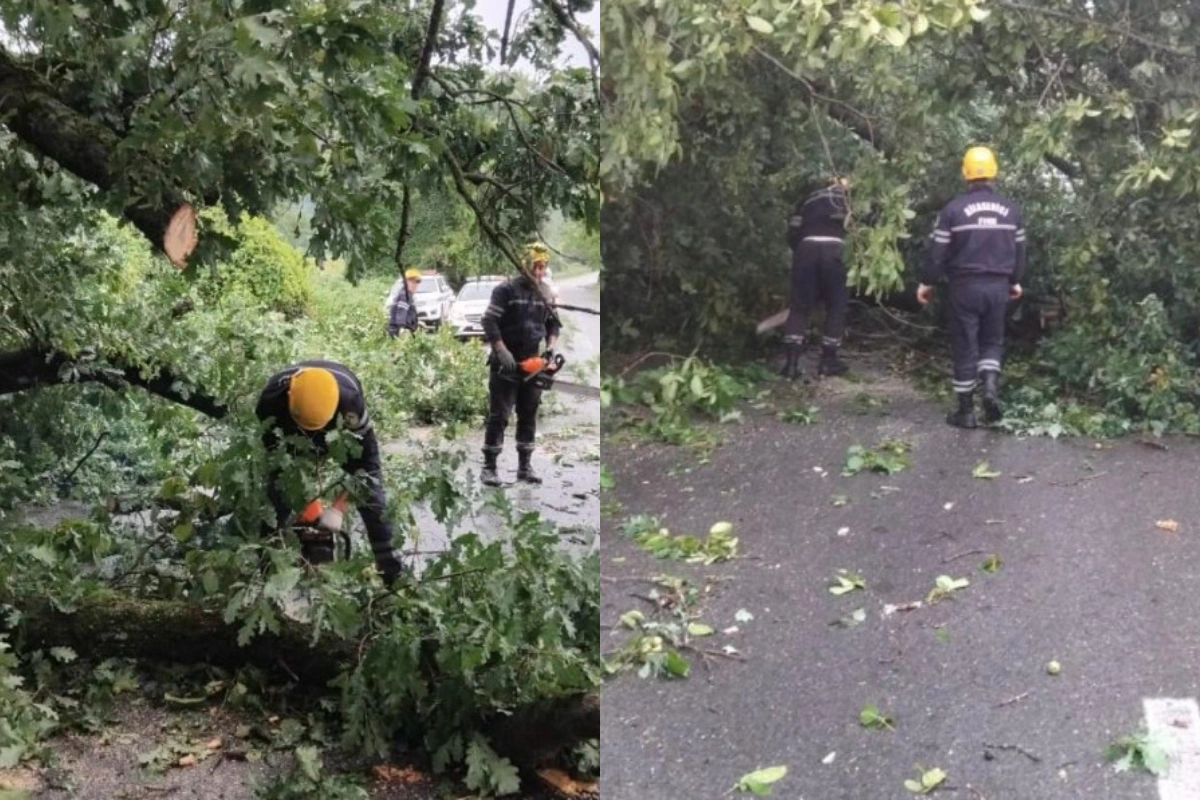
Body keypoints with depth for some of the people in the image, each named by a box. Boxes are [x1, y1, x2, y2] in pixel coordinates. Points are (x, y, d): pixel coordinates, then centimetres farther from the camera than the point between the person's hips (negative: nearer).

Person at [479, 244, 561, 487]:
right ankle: (489, 467, 0)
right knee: (498, 416, -5)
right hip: (506, 364, -6)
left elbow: (553, 323, 19)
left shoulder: (546, 294, 8)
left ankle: (525, 466, 17)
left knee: (529, 416, 9)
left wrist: (550, 346, 2)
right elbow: (489, 322, -14)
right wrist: (502, 351, -20)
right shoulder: (506, 290, -10)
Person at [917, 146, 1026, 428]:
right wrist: (1015, 281, 26)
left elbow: (938, 251, -7)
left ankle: (966, 411, 9)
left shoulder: (953, 209, -9)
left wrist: (927, 283, 6)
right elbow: (1019, 250, 12)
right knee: (992, 341, 19)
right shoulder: (1011, 209, 4)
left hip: (965, 286, -3)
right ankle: (991, 385, -6)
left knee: (965, 347, 5)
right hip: (998, 286, 3)